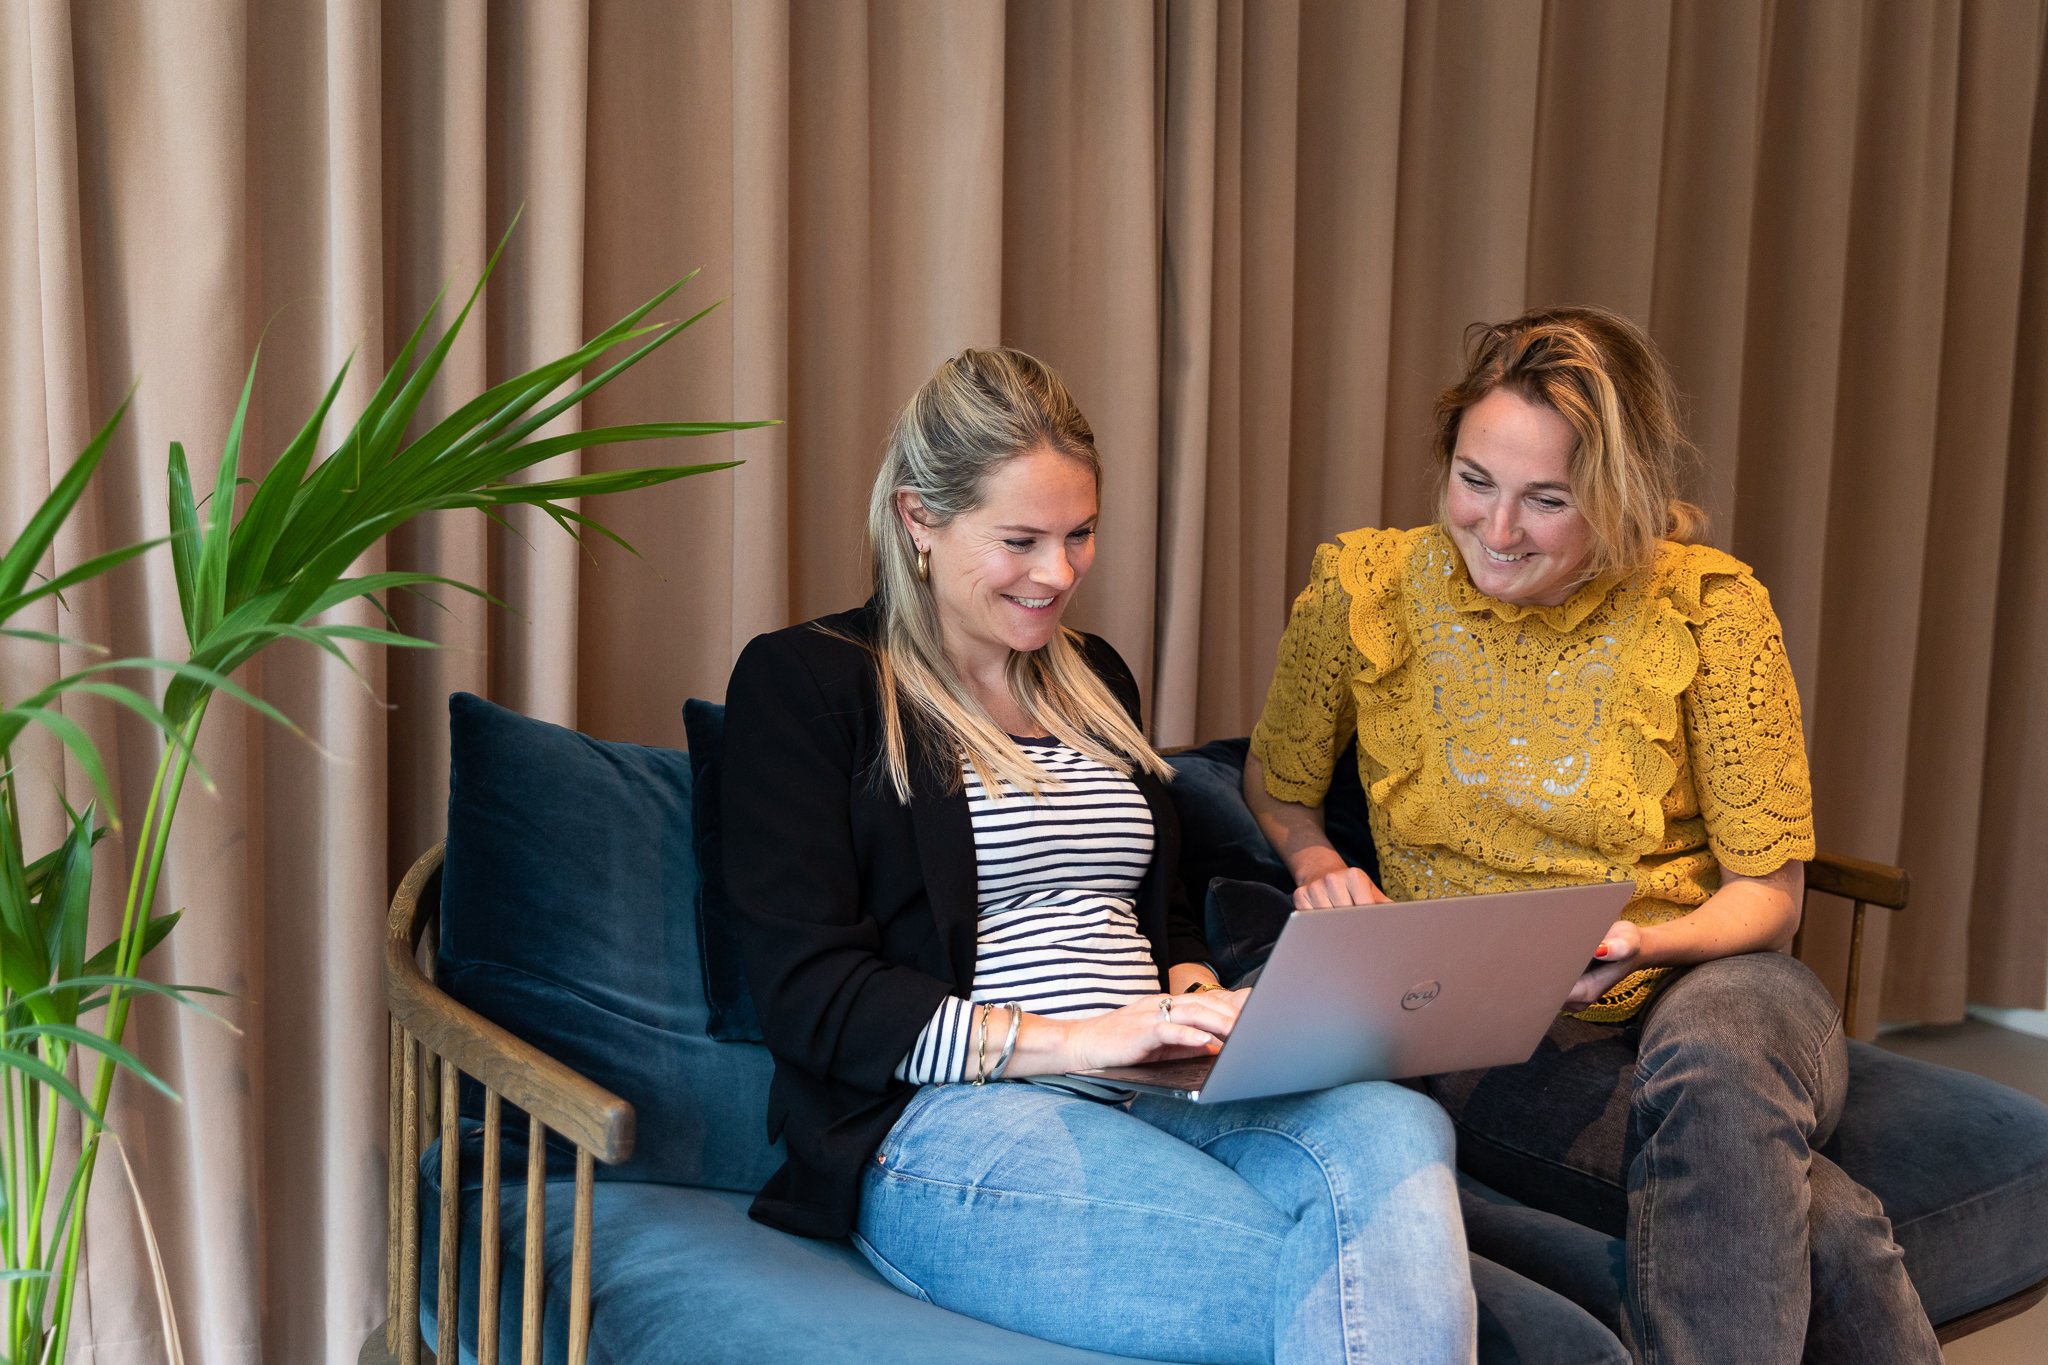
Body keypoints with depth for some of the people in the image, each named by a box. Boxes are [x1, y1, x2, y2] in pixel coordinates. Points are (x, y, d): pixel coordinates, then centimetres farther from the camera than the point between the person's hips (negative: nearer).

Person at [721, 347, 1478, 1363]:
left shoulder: (1094, 679, 24)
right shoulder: (805, 682, 2)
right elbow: (809, 993, -8)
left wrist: (1194, 1003, 5)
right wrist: (1071, 1039, -16)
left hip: (1155, 1099, 7)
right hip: (943, 1120, -6)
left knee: (1396, 1127, -29)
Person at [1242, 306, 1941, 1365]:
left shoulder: (1708, 608, -6)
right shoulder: (1363, 591, -3)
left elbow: (1767, 892, 0)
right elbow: (1276, 788, 15)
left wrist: (1643, 944, -20)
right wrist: (1322, 870, -6)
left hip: (1707, 989, 2)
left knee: (1708, 1058, -39)